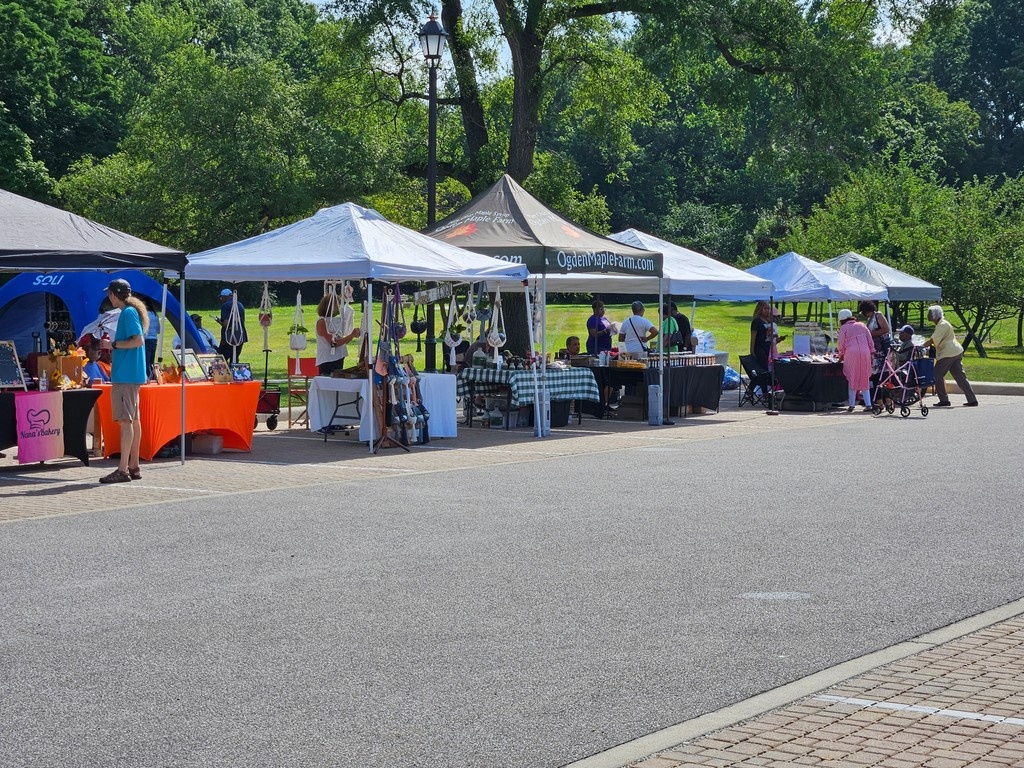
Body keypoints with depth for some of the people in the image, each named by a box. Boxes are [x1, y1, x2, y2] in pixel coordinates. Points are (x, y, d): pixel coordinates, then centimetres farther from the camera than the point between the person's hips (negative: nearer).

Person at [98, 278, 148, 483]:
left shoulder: (128, 313, -12)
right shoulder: (132, 311, 18)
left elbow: (138, 340, -21)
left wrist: (113, 344, -14)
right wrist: (113, 345, 17)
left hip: (125, 375, -11)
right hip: (133, 374, 11)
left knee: (125, 420, -11)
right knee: (133, 419, 12)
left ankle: (122, 470, -13)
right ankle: (134, 466, 16)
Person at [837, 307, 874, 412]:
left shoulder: (843, 328, 6)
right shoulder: (862, 325, 17)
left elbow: (842, 344, 2)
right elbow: (870, 341, 13)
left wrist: (841, 356, 17)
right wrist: (871, 353, 17)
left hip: (851, 353, -3)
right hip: (865, 353, 3)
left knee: (852, 379, 5)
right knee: (865, 379, 10)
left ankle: (852, 405, 3)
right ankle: (868, 404, 2)